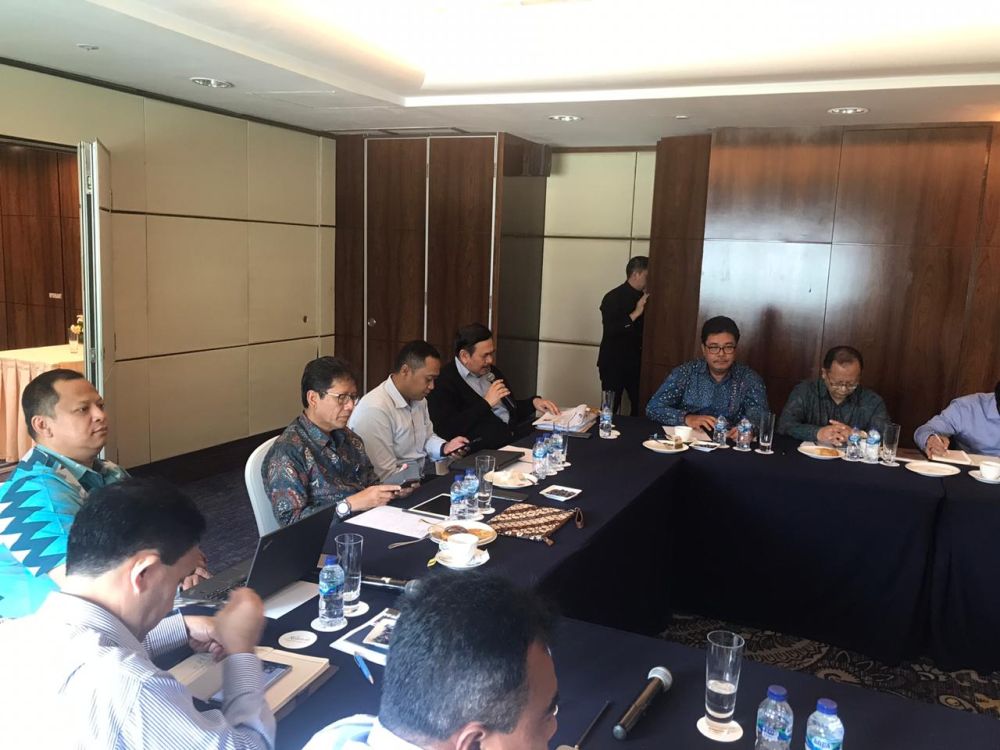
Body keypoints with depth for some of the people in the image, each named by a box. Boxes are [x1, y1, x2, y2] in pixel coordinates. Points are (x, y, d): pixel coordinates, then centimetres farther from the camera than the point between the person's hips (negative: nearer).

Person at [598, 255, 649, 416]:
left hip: (635, 362, 6)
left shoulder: (643, 297, 8)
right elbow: (610, 330, -22)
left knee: (640, 406, 5)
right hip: (613, 363, -6)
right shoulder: (613, 297, -11)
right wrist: (635, 313, -22)